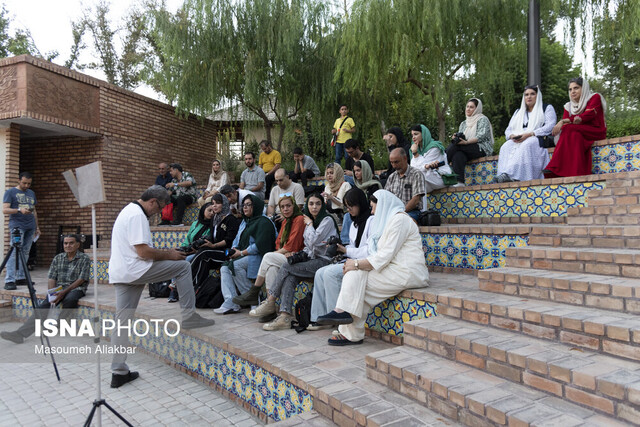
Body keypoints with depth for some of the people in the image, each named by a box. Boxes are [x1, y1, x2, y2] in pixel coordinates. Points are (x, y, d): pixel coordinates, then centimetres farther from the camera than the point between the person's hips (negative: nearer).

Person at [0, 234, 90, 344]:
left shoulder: (84, 258, -3)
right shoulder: (58, 258, 12)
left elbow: (81, 280, -9)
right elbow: (52, 278, 8)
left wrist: (64, 292, -19)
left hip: (76, 289, -4)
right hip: (59, 289, 4)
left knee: (69, 299, -37)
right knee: (43, 306, -22)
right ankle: (20, 333, -35)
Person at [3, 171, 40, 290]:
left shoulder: (31, 193, 20)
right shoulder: (10, 192, 3)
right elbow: (5, 210, -6)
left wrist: (37, 227, 20)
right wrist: (19, 210, -21)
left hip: (30, 227, 6)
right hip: (17, 226, -6)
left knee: (25, 253, 5)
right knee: (14, 252, -13)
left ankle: (20, 278, 10)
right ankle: (9, 281, -14)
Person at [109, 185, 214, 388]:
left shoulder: (129, 210, 21)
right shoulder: (138, 215, -14)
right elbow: (143, 252, -21)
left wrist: (163, 252, 18)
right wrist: (168, 255, -6)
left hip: (119, 273, 10)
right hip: (134, 271, -10)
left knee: (122, 321, 11)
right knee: (183, 266, -2)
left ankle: (119, 372, 17)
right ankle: (189, 315, -1)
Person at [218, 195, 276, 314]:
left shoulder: (263, 222, -7)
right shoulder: (244, 222, 23)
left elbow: (259, 245, -17)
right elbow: (237, 239, 23)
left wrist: (241, 253, -15)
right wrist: (234, 249, 1)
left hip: (258, 256, -9)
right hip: (244, 256, 9)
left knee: (235, 265, -29)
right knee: (224, 267, -14)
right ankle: (231, 303, -21)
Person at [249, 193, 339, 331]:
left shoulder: (327, 220, -4)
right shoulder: (309, 222, 21)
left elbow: (313, 241, -17)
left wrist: (309, 224, -1)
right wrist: (301, 254, 1)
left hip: (324, 261, -7)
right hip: (312, 259, 7)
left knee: (287, 267, -19)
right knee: (290, 277, -21)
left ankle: (270, 302, -8)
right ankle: (285, 316, -29)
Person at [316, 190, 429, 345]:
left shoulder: (399, 219, -10)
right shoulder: (388, 220, 22)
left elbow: (386, 255, -18)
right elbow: (382, 255, 14)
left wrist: (357, 264, -13)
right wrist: (355, 264, -1)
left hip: (407, 273, -9)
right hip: (394, 270, 9)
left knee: (356, 276, -15)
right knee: (354, 274, -8)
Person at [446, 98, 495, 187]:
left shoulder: (483, 119, 6)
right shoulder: (463, 124, 25)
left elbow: (482, 136, -11)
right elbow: (460, 138, 16)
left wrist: (467, 142, -27)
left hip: (482, 149, -5)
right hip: (467, 151, 5)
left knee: (455, 145, -28)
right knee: (458, 155, -32)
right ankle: (459, 182, -41)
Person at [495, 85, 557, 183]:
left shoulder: (547, 108, 15)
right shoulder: (518, 112, 29)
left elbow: (549, 127, -3)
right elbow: (508, 130, 20)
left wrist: (529, 134, -17)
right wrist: (512, 136, -7)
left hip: (539, 139, -4)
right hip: (517, 141, 4)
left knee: (525, 146, -39)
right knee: (506, 147, -30)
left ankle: (511, 175, -56)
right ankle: (504, 174, -50)